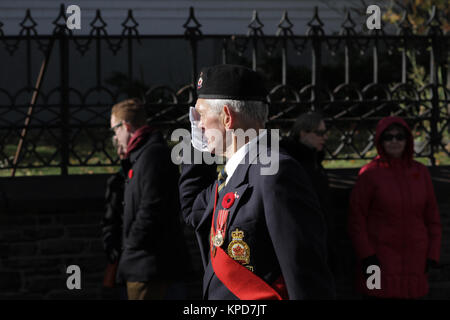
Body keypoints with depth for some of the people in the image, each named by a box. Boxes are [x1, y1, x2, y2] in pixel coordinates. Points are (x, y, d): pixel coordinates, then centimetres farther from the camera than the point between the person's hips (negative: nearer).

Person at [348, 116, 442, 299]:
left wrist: (432, 255, 2)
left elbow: (432, 216, 9)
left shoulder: (420, 172, 4)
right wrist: (366, 256, -13)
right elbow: (356, 218, -6)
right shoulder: (369, 174, -7)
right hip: (380, 257, -4)